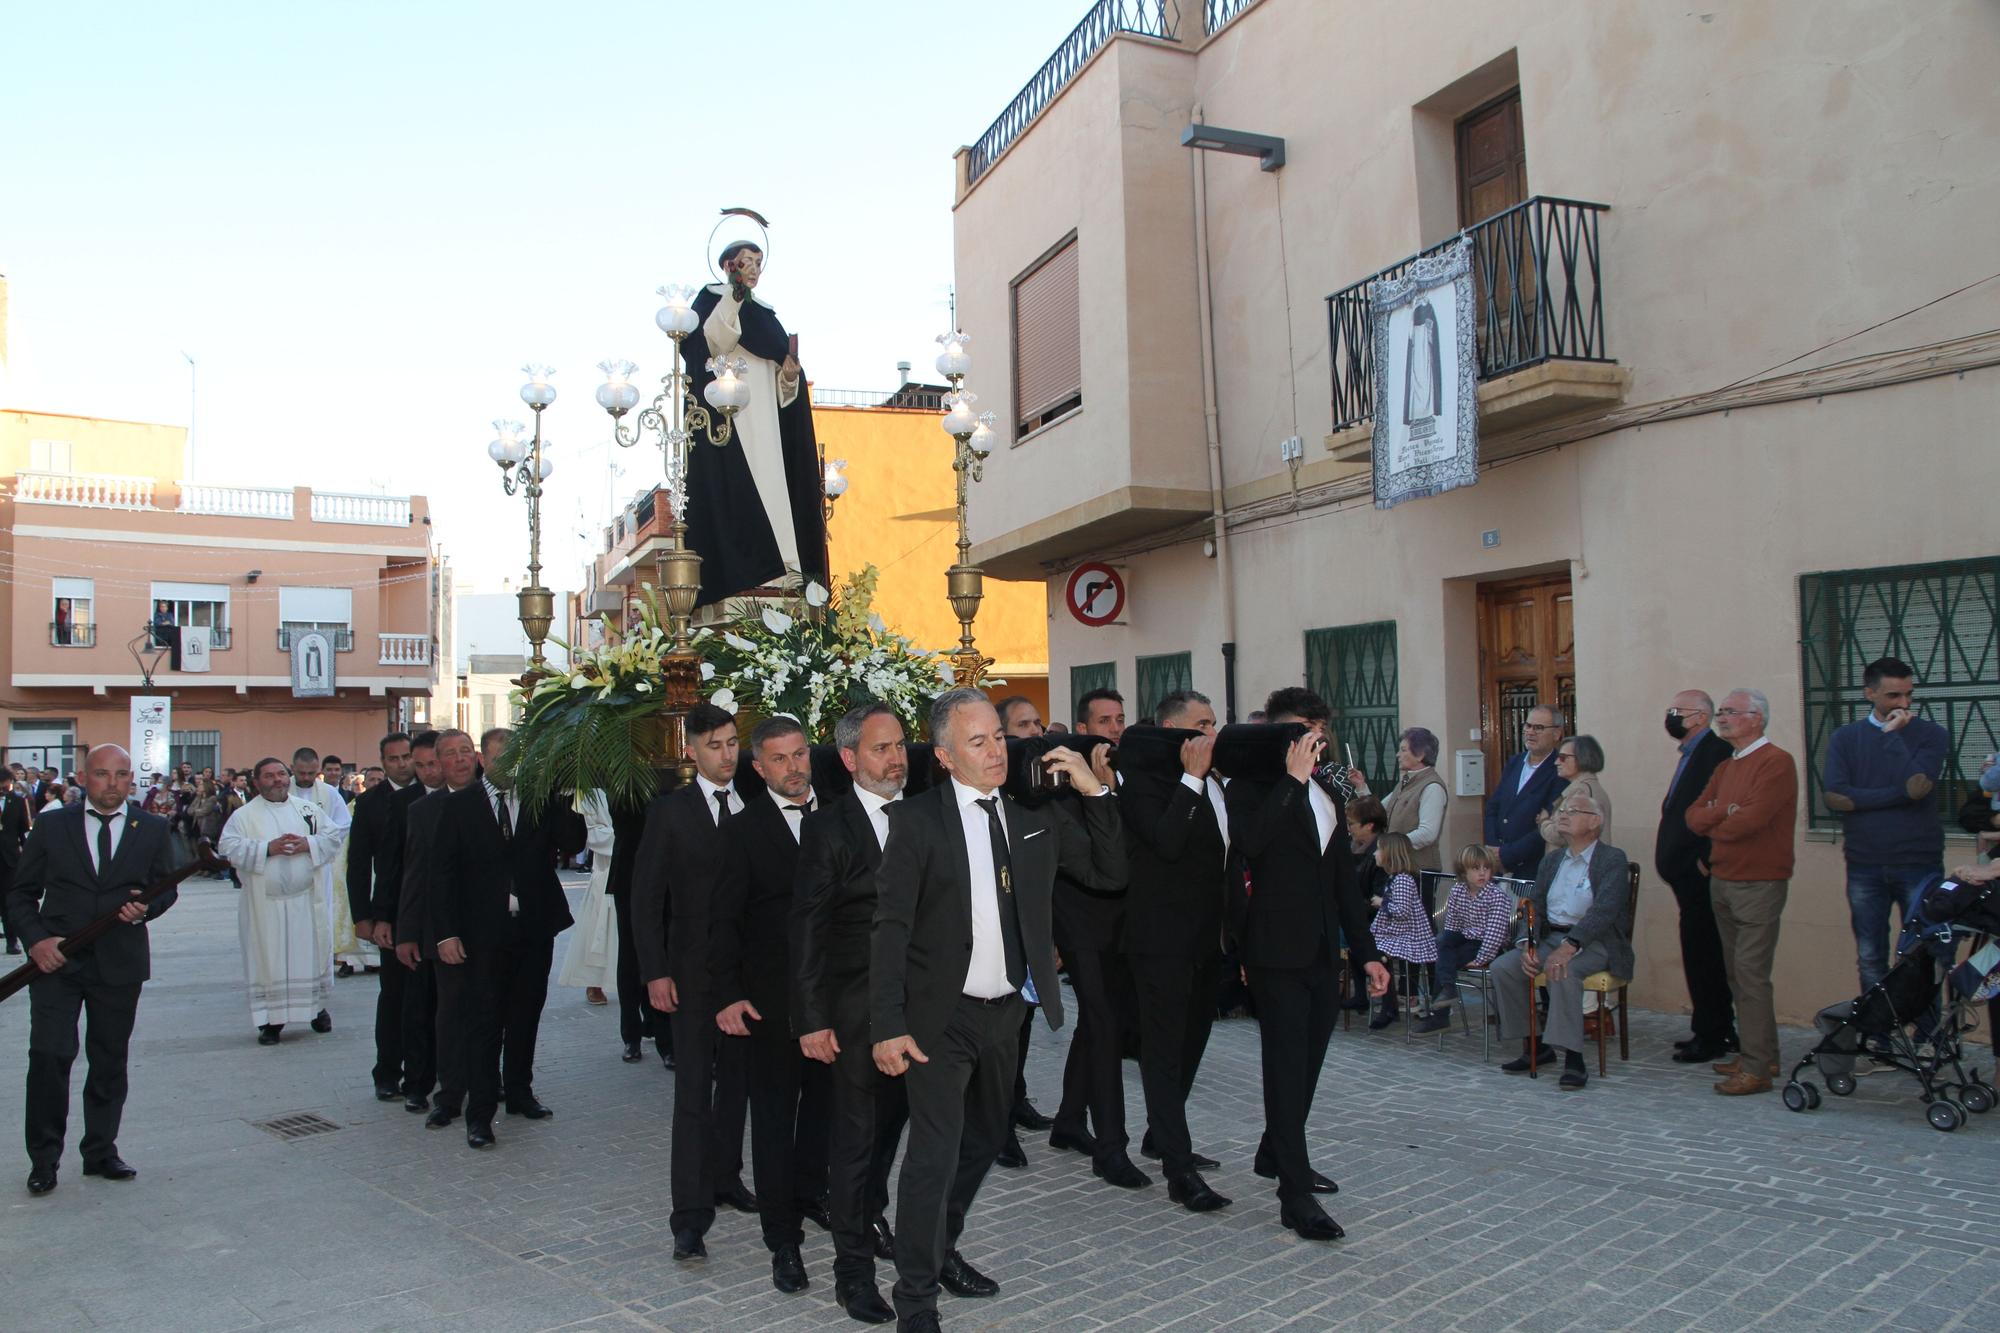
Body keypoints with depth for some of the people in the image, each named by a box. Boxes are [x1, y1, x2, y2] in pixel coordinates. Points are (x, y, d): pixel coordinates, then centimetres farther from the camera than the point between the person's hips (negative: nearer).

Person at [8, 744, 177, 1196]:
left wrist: (146, 908, -12)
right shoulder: (52, 825, 2)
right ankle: (43, 1159, 8)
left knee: (110, 1061, 10)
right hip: (56, 959, -1)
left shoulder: (152, 829, 4)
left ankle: (101, 1151, 24)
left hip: (120, 963, 1)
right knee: (49, 1056, -8)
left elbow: (167, 887, 11)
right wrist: (36, 939, -10)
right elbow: (19, 892, 5)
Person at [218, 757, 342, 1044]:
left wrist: (308, 844, -12)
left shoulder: (309, 809, 9)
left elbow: (334, 837, 6)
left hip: (307, 900, 2)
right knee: (269, 959, 0)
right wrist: (268, 849, -17)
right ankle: (272, 1020, 8)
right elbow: (229, 848, -8)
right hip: (266, 903, -2)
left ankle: (318, 1008, 24)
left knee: (313, 953, 9)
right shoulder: (244, 815, 3)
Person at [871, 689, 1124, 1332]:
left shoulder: (1034, 817, 3)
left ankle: (941, 1250, 42)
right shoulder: (916, 820, -11)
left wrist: (1094, 791, -8)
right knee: (935, 1151, -6)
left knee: (984, 1139, 20)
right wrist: (888, 1026, -19)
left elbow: (1112, 872, 4)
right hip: (941, 1015, -6)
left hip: (1005, 1012, 6)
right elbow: (890, 928, -13)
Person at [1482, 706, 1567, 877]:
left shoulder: (1560, 773, -12)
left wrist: (1505, 854, -17)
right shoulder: (1514, 762, 10)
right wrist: (1493, 848, -4)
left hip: (1534, 869, -5)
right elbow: (1492, 807, 11)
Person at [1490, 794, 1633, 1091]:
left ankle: (1573, 1059, -29)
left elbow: (1604, 911, -19)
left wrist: (1570, 946, -31)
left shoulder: (1613, 860, -5)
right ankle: (1533, 1046, -2)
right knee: (1502, 967, -15)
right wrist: (1528, 945, -9)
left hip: (1594, 941, -6)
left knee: (1562, 971, -36)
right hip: (1550, 937, 6)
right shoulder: (1551, 860, 16)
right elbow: (1534, 908, 11)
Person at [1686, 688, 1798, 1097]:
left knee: (1751, 974, -9)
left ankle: (1756, 1069, -4)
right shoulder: (1725, 768, 17)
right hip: (1722, 880, 9)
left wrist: (1713, 826, -2)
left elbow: (1751, 819, -22)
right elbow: (1693, 817, 8)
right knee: (1737, 972, 12)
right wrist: (1725, 811, -13)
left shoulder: (1776, 762, -10)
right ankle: (1762, 1054, 22)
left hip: (1759, 883, -9)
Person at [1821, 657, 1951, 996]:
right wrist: (1898, 794, -13)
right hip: (1865, 867, 2)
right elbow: (1834, 796, -9)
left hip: (1919, 865, -1)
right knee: (1870, 960, 10)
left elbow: (1916, 785, -17)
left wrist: (1892, 735, -10)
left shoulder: (1932, 734, 1)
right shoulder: (1845, 738, 4)